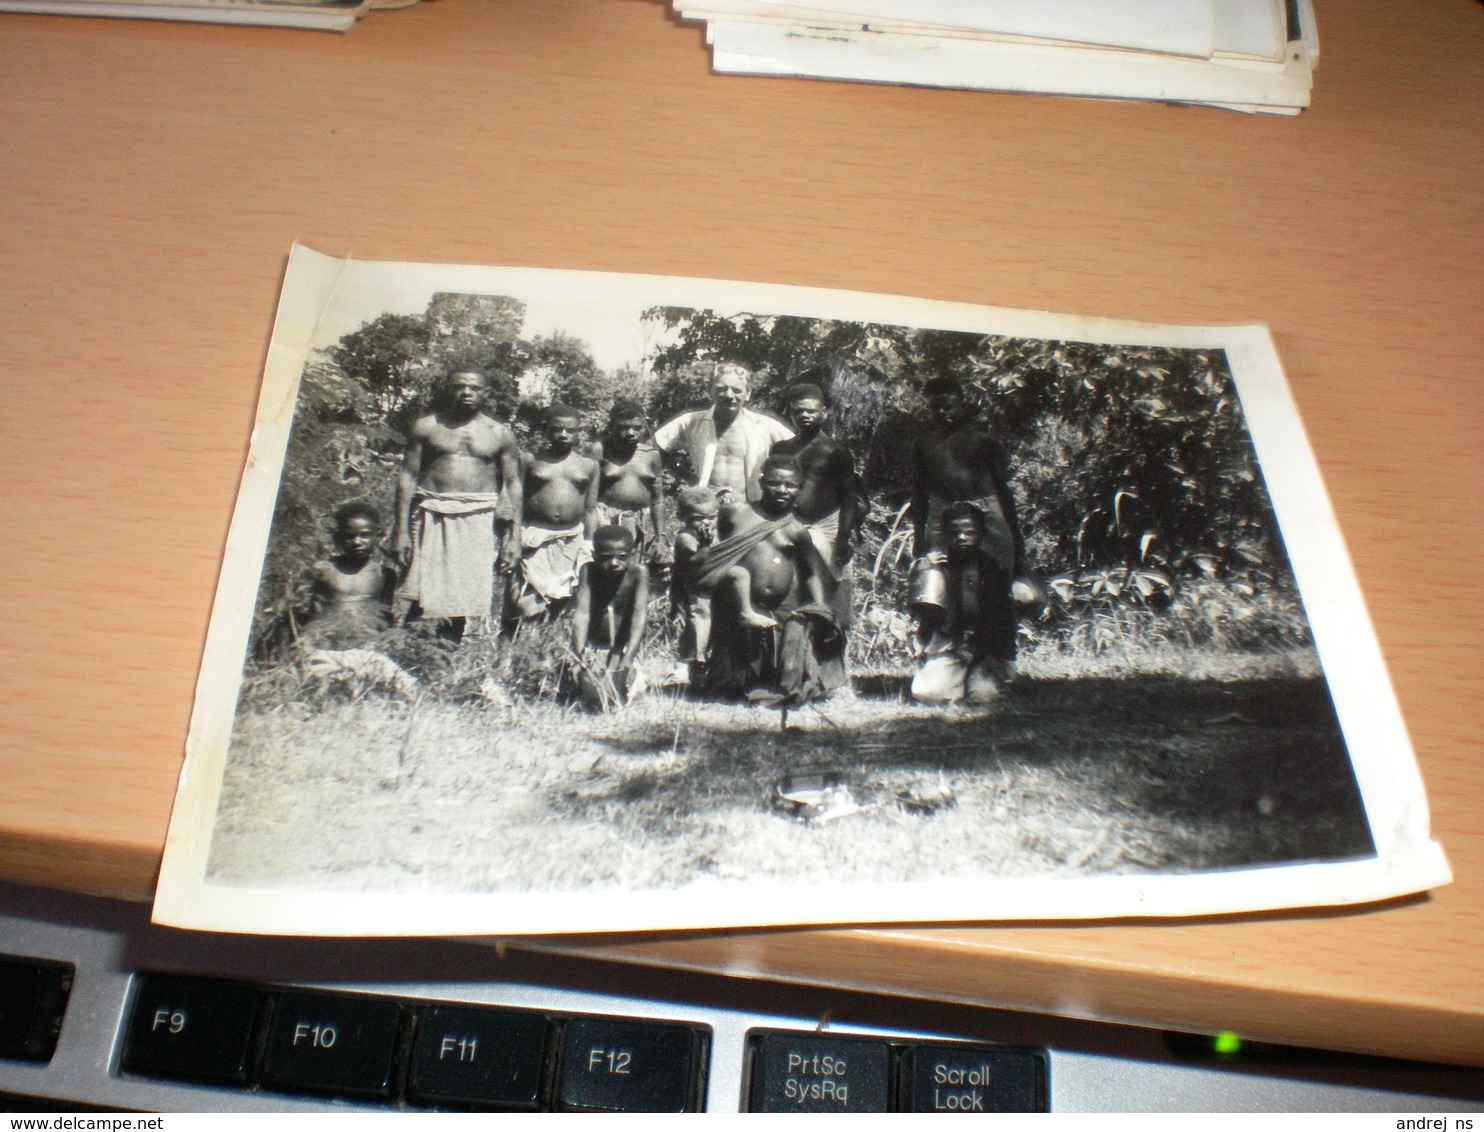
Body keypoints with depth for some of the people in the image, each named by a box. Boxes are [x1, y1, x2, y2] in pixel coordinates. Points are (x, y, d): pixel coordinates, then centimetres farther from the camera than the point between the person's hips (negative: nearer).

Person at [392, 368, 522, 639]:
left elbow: (513, 484, 7)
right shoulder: (427, 427, 7)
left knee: (465, 600, 2)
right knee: (421, 600, -3)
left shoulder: (500, 435, 7)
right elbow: (408, 477, 6)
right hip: (432, 517, 0)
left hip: (478, 521, 0)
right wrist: (401, 530, -2)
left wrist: (514, 536, 0)